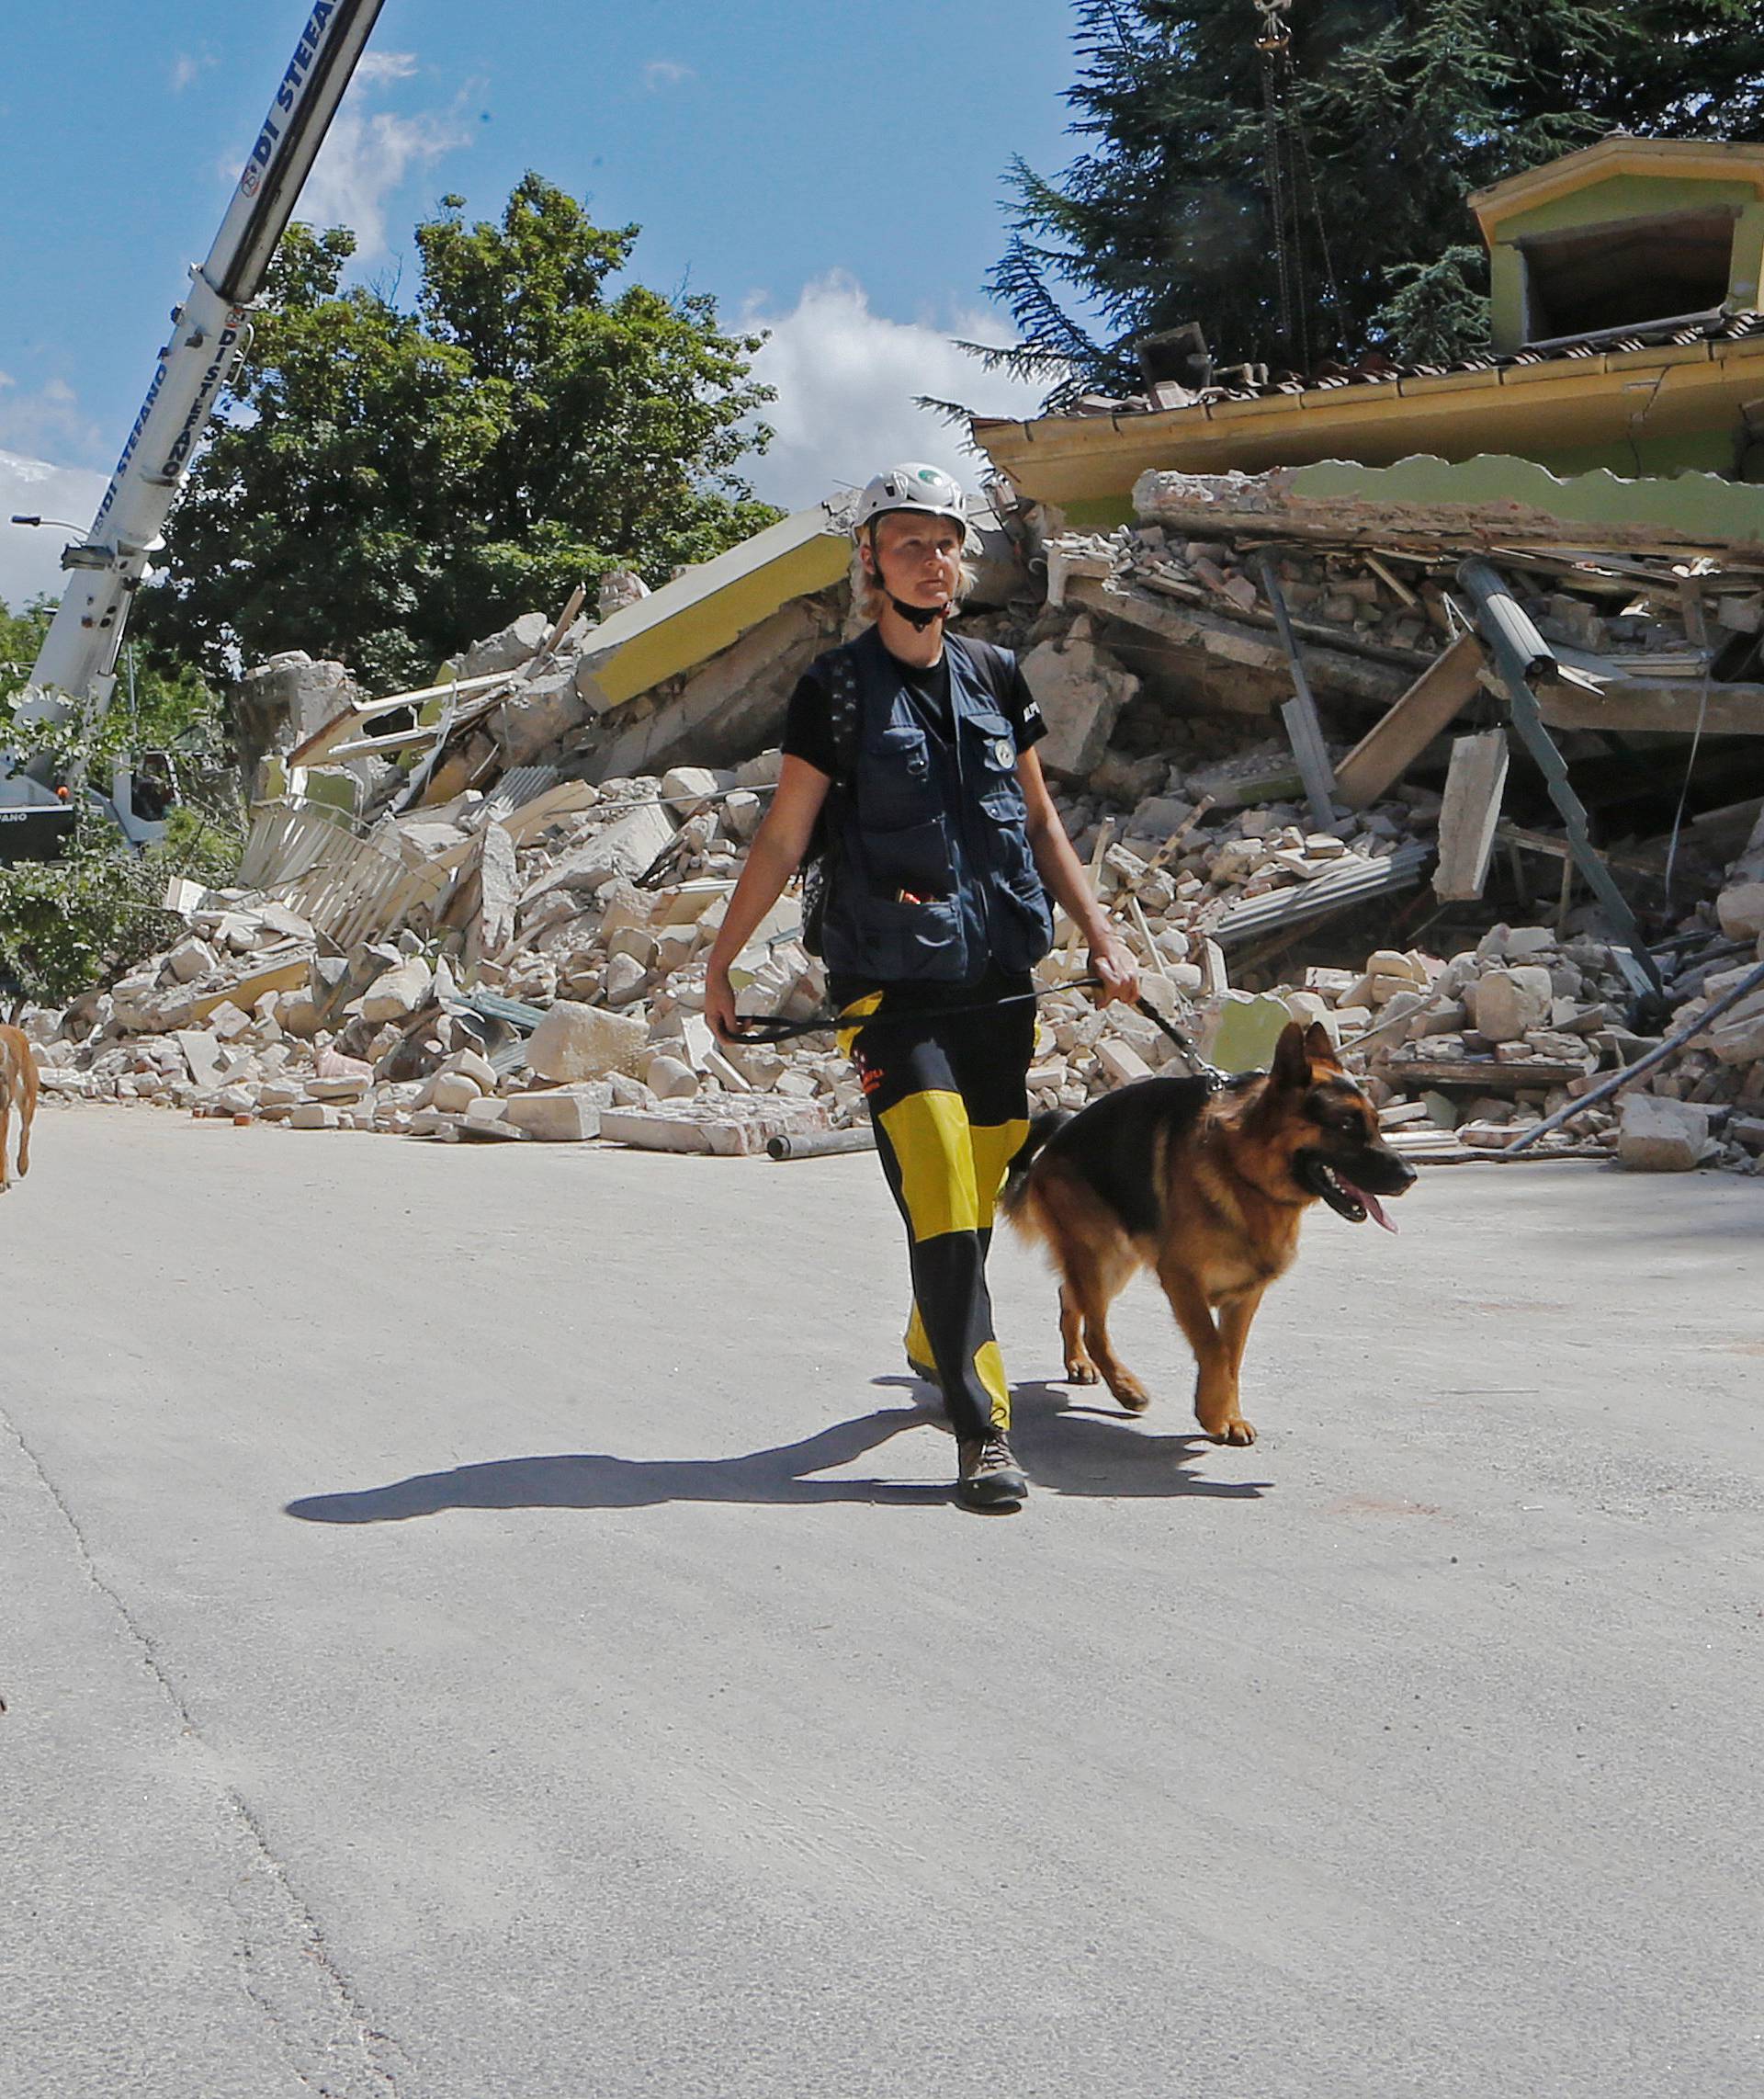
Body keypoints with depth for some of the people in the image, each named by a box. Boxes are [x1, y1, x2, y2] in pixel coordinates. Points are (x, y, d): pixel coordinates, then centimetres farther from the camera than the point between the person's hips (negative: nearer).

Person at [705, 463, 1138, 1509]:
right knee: (940, 1194, -15)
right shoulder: (838, 687, -3)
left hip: (1003, 981, 5)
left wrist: (1103, 933, 15)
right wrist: (720, 961, 0)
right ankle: (984, 1431, -12)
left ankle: (935, 1342, 40)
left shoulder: (996, 676, 10)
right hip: (894, 989, -5)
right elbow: (783, 838, 0)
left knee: (981, 1188, 12)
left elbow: (1040, 817, 18)